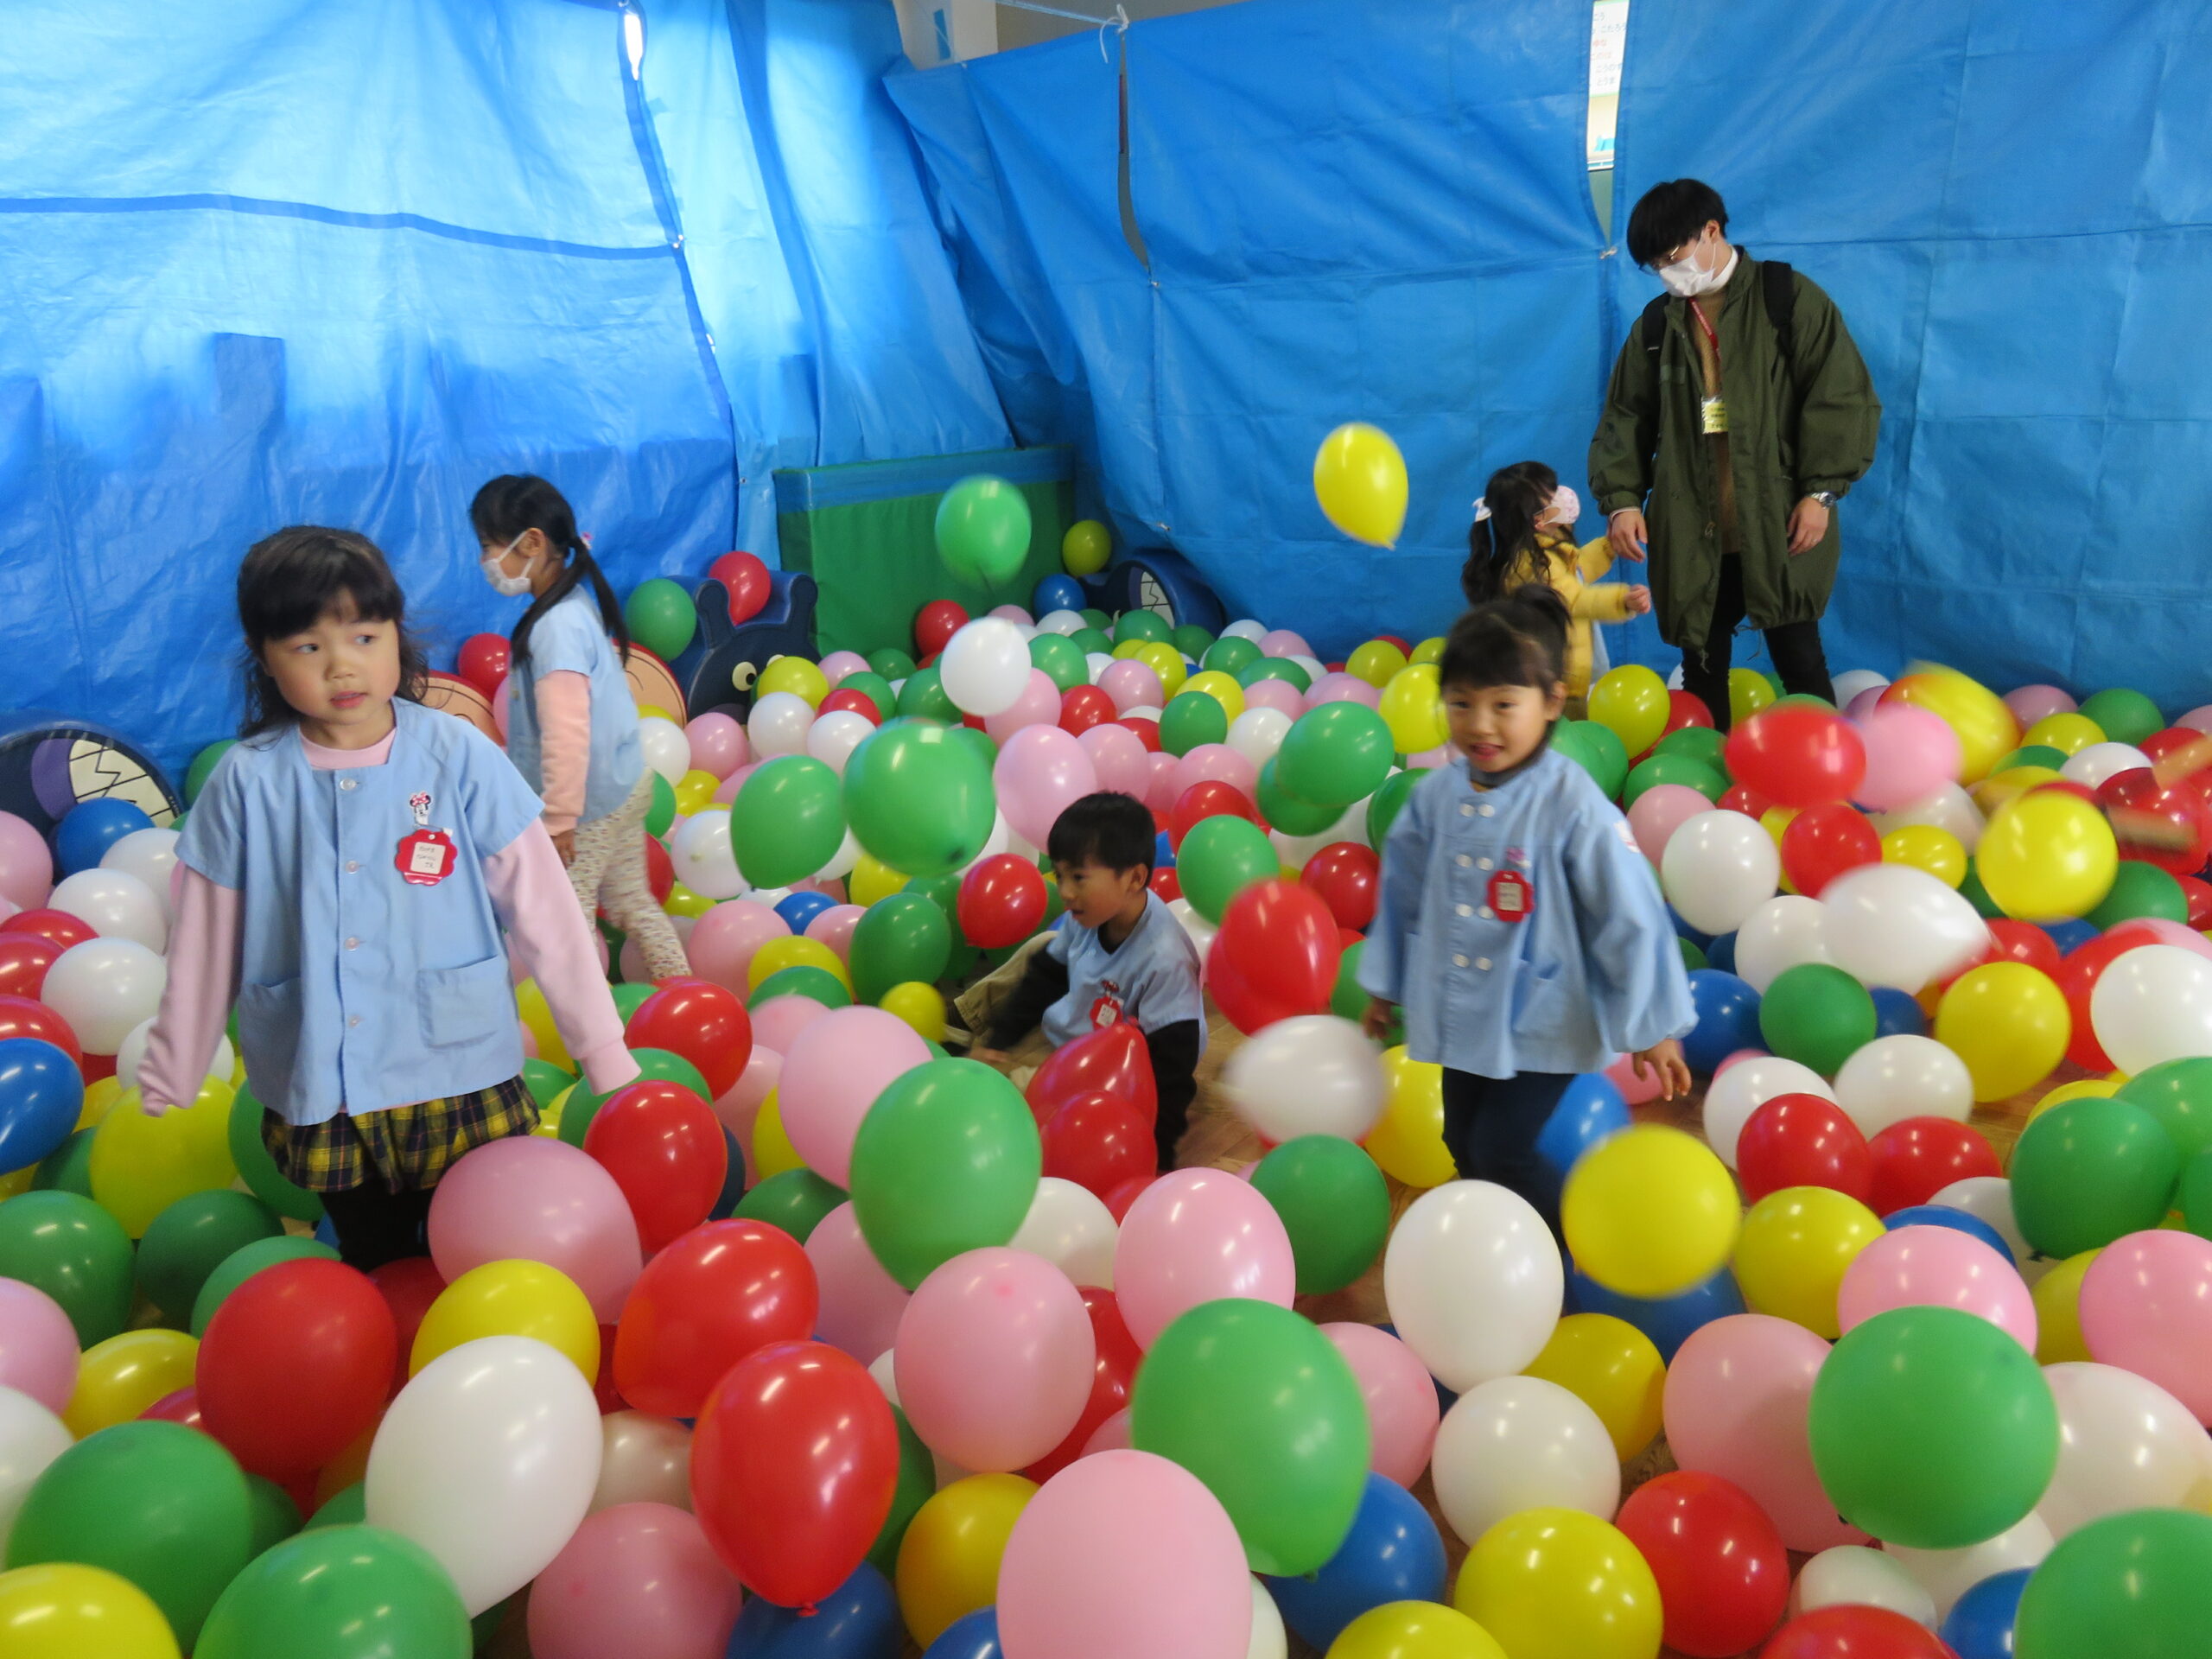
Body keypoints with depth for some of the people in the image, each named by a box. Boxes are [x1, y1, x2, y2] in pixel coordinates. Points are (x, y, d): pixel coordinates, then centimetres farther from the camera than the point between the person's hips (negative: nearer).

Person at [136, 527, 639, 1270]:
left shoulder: (460, 756, -9)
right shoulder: (246, 782, -5)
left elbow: (545, 914, -7)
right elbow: (203, 954, 4)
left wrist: (607, 1055, -5)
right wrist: (164, 1090, 12)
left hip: (462, 1080, -1)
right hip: (319, 1102, 2)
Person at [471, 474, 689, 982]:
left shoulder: (557, 626, -24)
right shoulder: (581, 598, 5)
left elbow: (566, 735, -27)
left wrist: (559, 819, -21)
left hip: (589, 805, -10)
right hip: (625, 785, 10)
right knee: (634, 903, 20)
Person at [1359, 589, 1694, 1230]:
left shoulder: (1572, 805, -22)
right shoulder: (1437, 795, -6)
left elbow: (1630, 917, -16)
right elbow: (1404, 894, 9)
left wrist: (1651, 1028, -9)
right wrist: (1384, 986, 18)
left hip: (1543, 1025, -6)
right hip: (1463, 1017, 6)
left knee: (1500, 1154, -5)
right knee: (1464, 1148, 18)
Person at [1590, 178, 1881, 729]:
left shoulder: (1788, 297, 0)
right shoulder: (1657, 324, 13)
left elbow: (1842, 396, -4)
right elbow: (1625, 418, 13)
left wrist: (1821, 491, -12)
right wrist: (1622, 497, -2)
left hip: (1778, 527, -4)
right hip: (1691, 529, 4)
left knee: (1799, 660, 1)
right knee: (1701, 664, 8)